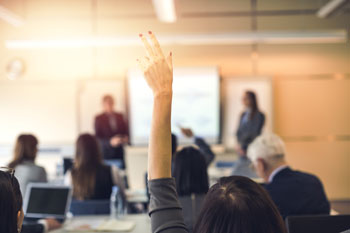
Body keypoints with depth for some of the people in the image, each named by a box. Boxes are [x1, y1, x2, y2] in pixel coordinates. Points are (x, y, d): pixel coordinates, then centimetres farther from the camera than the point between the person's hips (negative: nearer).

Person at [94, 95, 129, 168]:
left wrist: (125, 138, -5)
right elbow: (97, 138, -4)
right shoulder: (98, 119, -1)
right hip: (106, 153, -3)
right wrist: (110, 142, -18)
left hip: (119, 152, 3)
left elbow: (126, 131, 17)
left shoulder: (120, 116, 10)